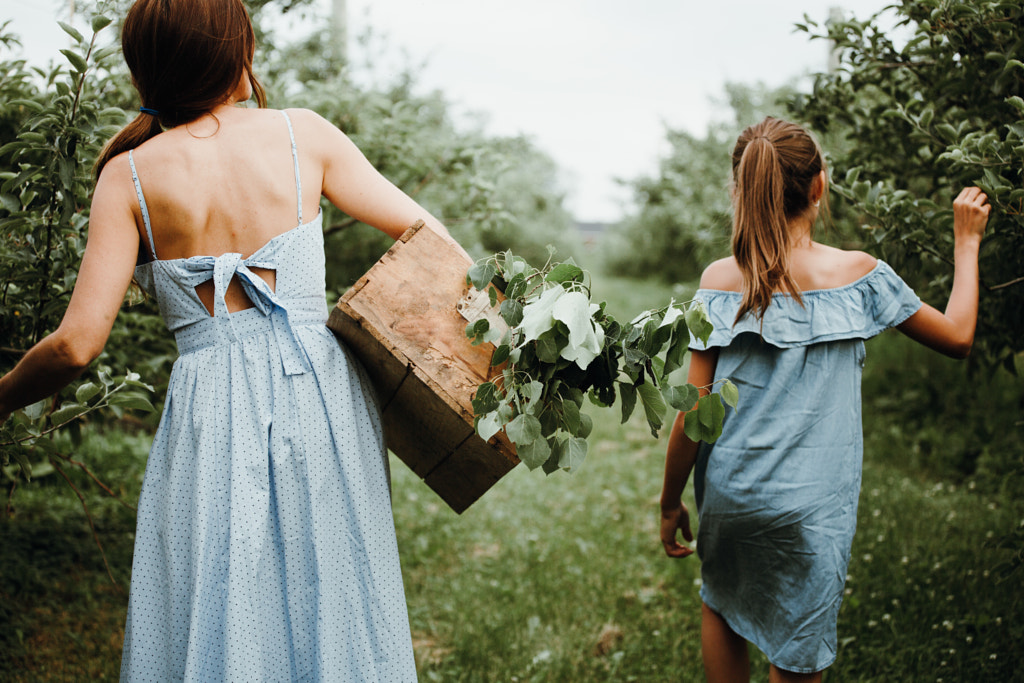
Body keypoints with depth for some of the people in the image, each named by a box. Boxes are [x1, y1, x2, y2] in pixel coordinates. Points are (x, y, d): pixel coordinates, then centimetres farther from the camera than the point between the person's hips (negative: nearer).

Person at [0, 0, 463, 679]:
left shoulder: (129, 174, -1)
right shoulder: (303, 133, 1)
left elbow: (77, 343, -4)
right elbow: (422, 228, 5)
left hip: (211, 414, -1)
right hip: (322, 396, 1)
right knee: (331, 617, 15)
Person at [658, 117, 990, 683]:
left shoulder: (720, 280, -8)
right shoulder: (857, 274, -8)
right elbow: (958, 337, 5)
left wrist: (670, 504, 5)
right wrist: (967, 240, 17)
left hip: (728, 493, 1)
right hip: (811, 507, -1)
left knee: (721, 606, 27)